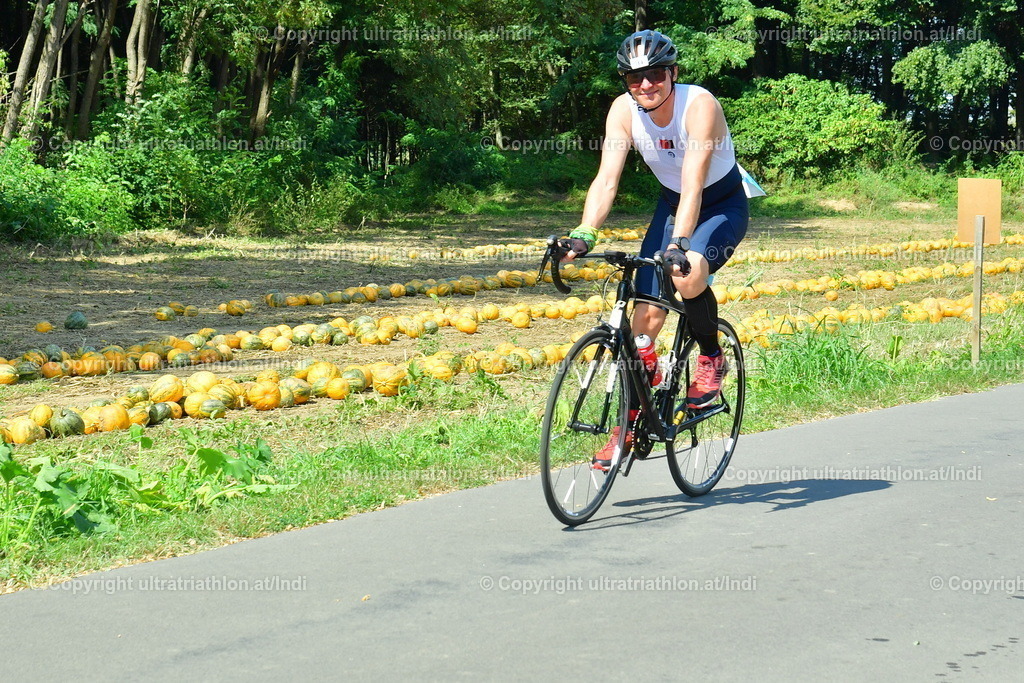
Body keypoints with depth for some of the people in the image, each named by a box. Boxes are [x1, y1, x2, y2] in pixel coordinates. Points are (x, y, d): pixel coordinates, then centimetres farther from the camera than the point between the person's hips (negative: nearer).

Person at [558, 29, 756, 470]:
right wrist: (584, 233, -39)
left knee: (687, 277, -34)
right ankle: (629, 423, 7)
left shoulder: (699, 105, -29)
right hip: (672, 204, 5)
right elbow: (606, 178, -23)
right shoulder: (623, 111, -16)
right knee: (646, 313, -6)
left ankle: (712, 357, -5)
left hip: (723, 206, -4)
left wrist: (680, 244, -51)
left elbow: (693, 184, -38)